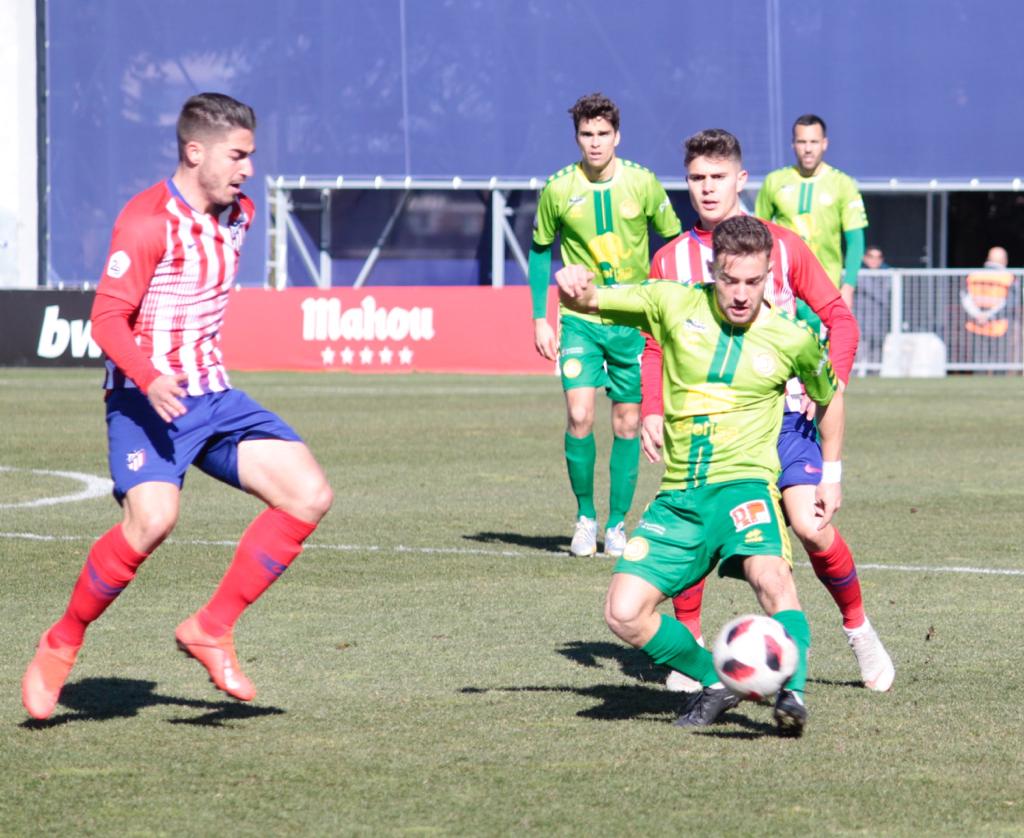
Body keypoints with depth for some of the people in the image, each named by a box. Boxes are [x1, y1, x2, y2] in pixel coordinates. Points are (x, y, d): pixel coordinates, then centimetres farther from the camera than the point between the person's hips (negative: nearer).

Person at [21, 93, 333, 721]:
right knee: (152, 519, -30)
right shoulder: (147, 221, -15)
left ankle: (212, 629, 0)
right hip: (147, 402, -8)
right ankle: (61, 644, -8)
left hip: (213, 397, 8)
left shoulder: (239, 214, 10)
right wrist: (149, 378, -35)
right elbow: (107, 318, -19)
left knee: (310, 495, -7)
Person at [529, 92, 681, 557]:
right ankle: (585, 515, 4)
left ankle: (617, 523, 16)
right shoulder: (558, 188, -4)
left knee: (627, 423, 3)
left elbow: (673, 241, 7)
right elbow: (540, 250, 8)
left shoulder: (643, 183, -5)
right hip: (580, 320, -1)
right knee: (580, 417, -14)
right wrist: (539, 319, 4)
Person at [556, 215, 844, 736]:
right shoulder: (675, 306, 1)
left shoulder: (792, 339, 0)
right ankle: (715, 684, 10)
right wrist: (575, 286, -20)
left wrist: (831, 473, 21)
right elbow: (587, 301, 4)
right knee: (624, 614, -10)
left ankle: (792, 693, -36)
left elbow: (829, 398, 20)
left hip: (744, 483, -3)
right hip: (678, 493, 3)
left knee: (771, 576, -35)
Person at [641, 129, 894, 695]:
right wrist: (652, 410, -5)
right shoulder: (670, 259, 7)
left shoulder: (782, 245, 4)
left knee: (810, 525, -13)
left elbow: (838, 318, 6)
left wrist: (829, 382, -10)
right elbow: (654, 346, 10)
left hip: (781, 411, -1)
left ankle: (858, 627, 11)